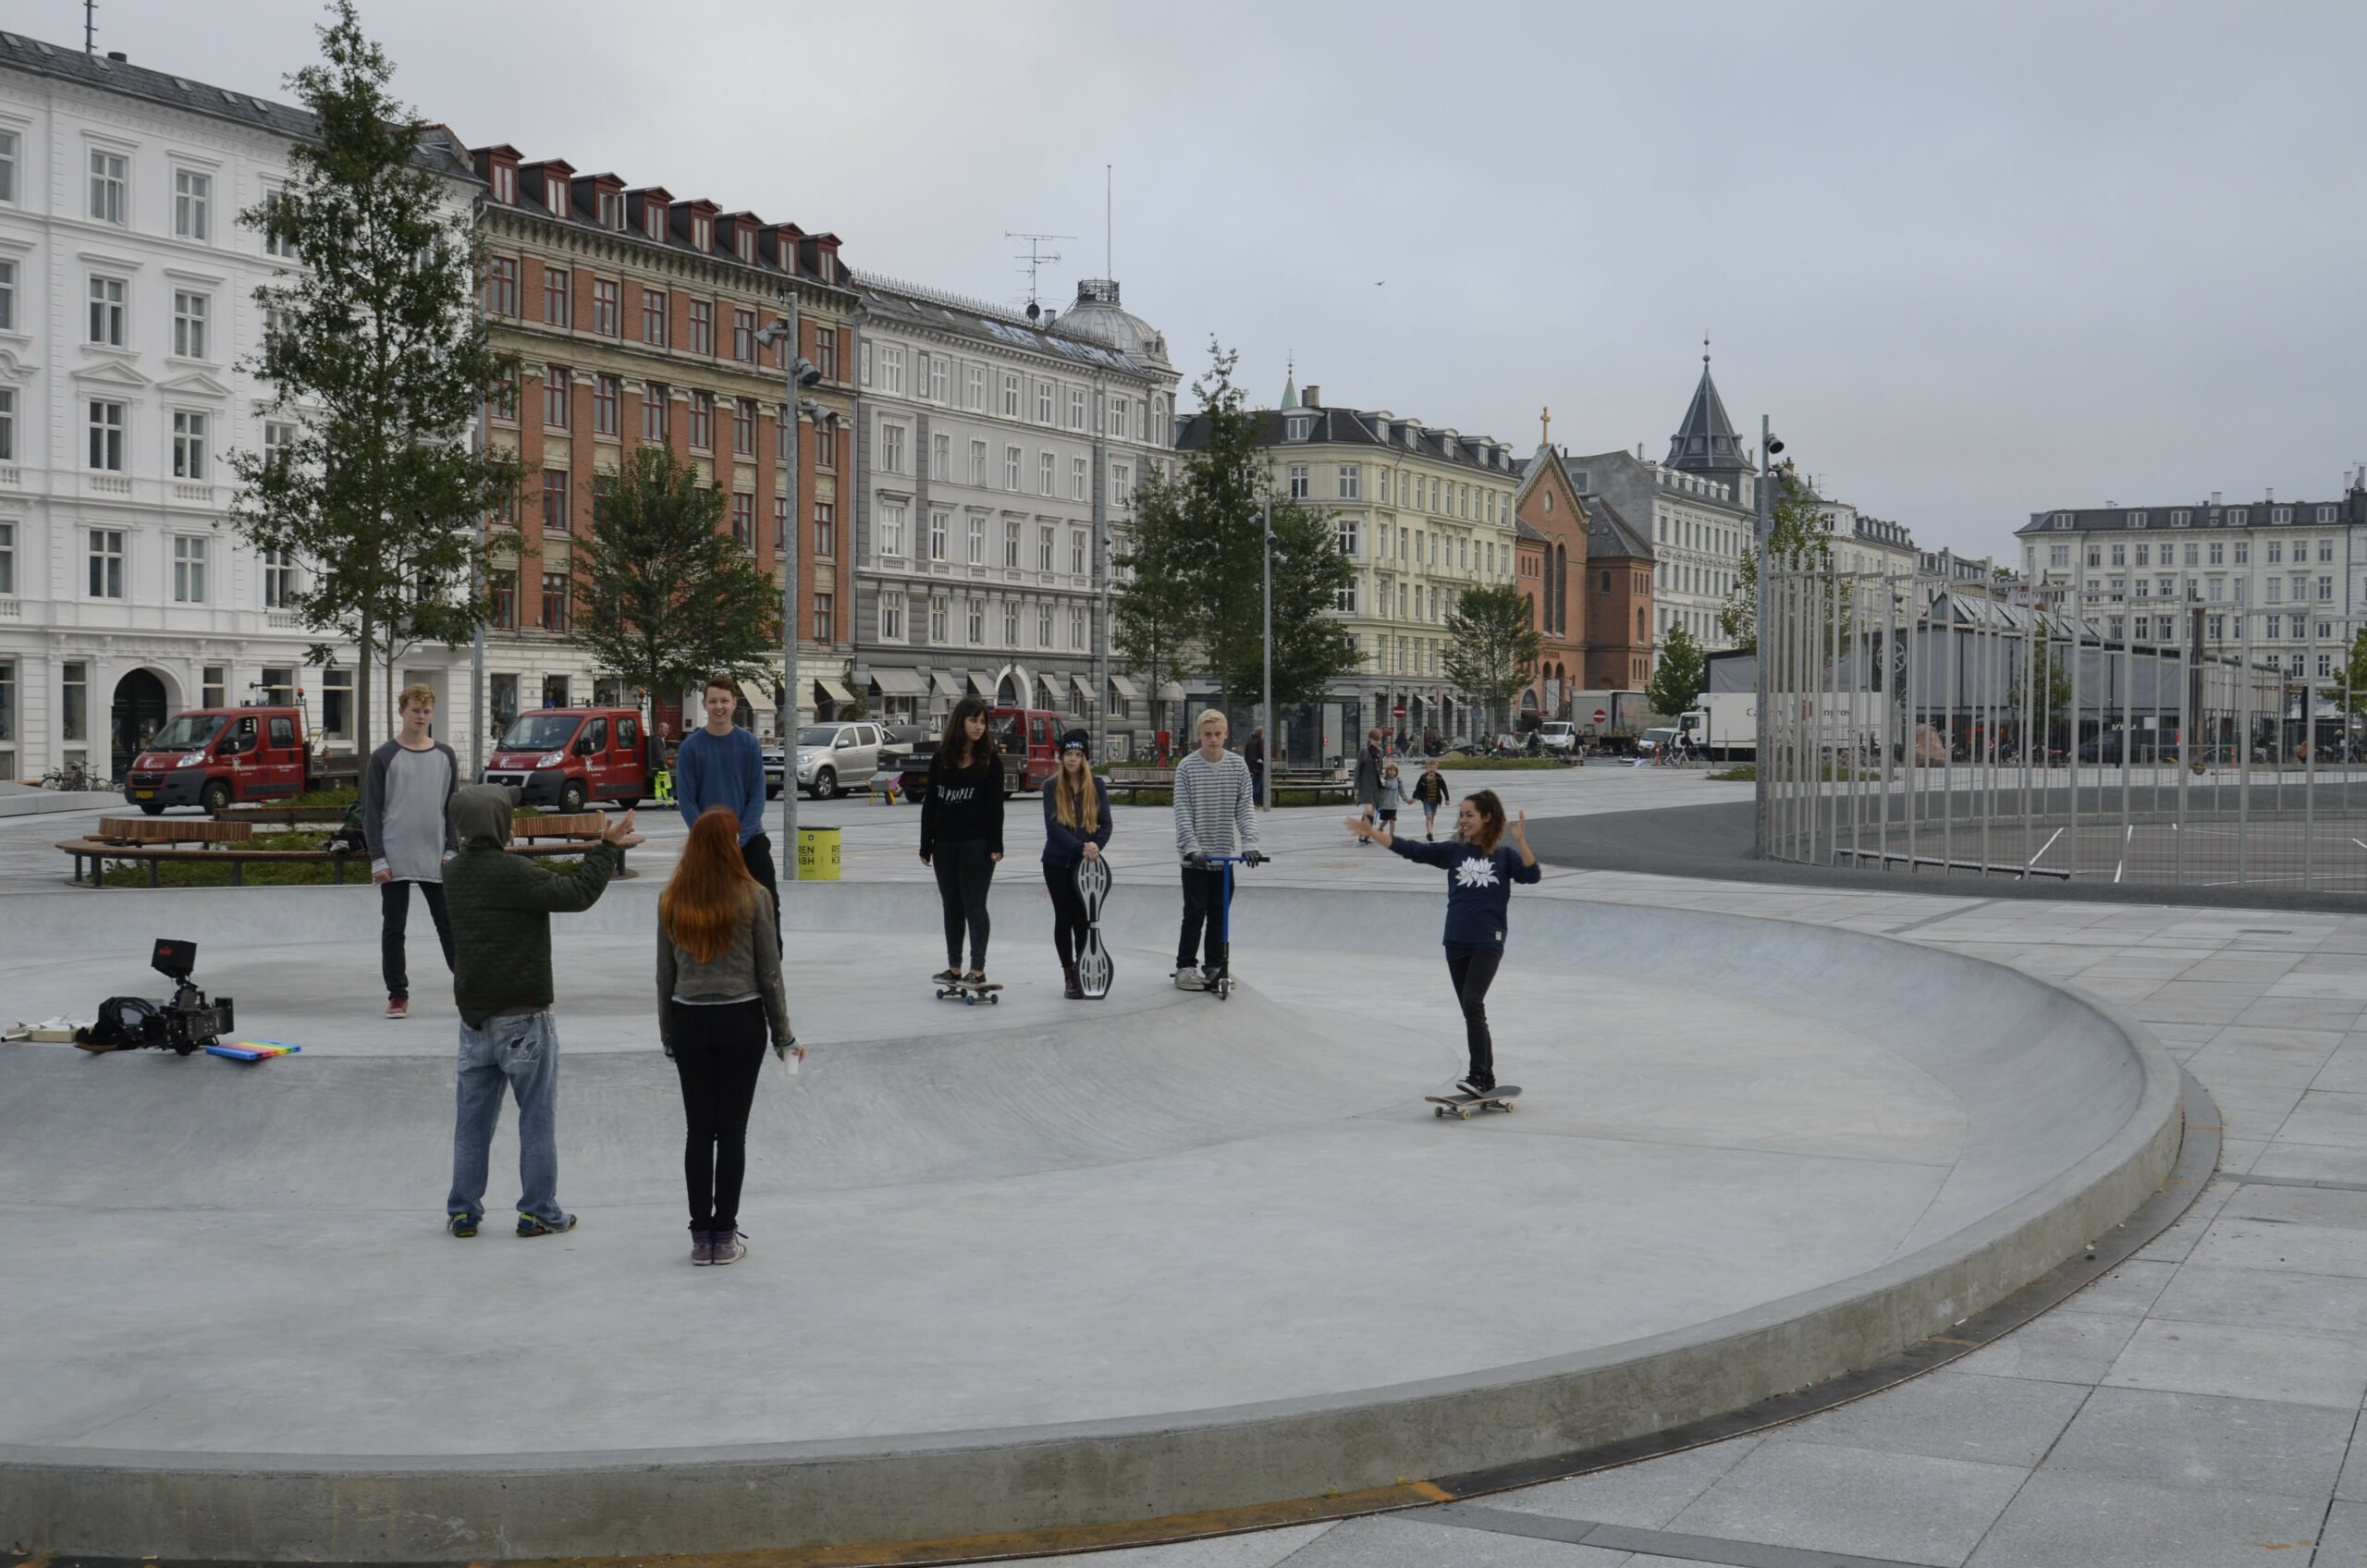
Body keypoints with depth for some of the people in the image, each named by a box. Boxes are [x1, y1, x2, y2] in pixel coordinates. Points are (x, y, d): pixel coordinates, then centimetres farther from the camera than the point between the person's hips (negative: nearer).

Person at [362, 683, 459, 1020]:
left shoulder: (446, 756, 8)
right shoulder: (384, 757, -1)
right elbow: (371, 812, -2)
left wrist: (452, 850, 2)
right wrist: (377, 859, -8)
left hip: (436, 861, 2)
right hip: (395, 861, -2)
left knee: (450, 925, 2)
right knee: (393, 929, 4)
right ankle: (398, 995, 13)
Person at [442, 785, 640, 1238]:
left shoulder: (455, 874, 5)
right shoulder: (515, 872, -19)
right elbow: (577, 894, -18)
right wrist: (608, 846, -7)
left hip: (474, 1015, 6)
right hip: (523, 1018, -6)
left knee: (473, 1117, 13)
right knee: (537, 1118, 5)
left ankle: (463, 1211, 16)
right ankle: (538, 1212, 9)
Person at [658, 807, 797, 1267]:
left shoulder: (671, 899, 0)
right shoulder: (751, 896, -8)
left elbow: (665, 974, 5)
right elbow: (769, 972, -4)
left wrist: (667, 1033, 15)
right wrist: (782, 1035, 5)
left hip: (689, 1022, 2)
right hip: (741, 1021, -2)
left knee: (699, 1130, 8)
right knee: (732, 1130, 4)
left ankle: (701, 1237, 11)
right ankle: (725, 1236, 7)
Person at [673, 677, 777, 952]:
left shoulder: (749, 743, -1)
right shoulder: (690, 747, -3)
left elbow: (757, 795, -2)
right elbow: (686, 800, -4)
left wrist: (739, 838, -12)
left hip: (750, 839, 0)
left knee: (768, 905, -4)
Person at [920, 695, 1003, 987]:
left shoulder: (990, 759, -3)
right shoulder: (941, 758, 4)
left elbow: (996, 806, -5)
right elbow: (930, 803, 6)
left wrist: (996, 845, -11)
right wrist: (926, 845, 3)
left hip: (978, 843, -4)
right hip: (945, 843, 4)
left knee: (974, 905, -3)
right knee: (951, 906, 10)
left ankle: (977, 969, 0)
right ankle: (954, 967, 17)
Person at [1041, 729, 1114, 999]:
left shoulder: (1097, 785, 2)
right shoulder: (1052, 786, -1)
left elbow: (1106, 824, -2)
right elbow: (1053, 825, -12)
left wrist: (1096, 846, -22)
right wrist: (1080, 847, -24)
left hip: (1086, 863, 0)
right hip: (1057, 862, 0)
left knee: (1082, 918, -2)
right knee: (1064, 918, 4)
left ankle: (1083, 974, 7)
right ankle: (1070, 977, 11)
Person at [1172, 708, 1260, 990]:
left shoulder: (1238, 766, 1)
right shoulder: (1187, 767, -7)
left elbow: (1245, 808, -1)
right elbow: (1183, 812, -10)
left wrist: (1249, 843, -14)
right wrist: (1192, 848, -20)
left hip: (1225, 853, 3)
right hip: (1195, 856, -3)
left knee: (1219, 914, 9)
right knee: (1195, 913, -3)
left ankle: (1213, 966, 19)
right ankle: (1185, 967, 6)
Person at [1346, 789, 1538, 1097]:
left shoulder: (1504, 854, -1)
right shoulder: (1454, 851, 6)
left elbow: (1532, 875, -15)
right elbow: (1411, 850, 3)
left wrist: (1520, 841, -26)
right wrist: (1372, 833, -4)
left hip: (1488, 943, -4)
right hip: (1456, 942, 4)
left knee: (1472, 1003, -20)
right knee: (1472, 1011, 9)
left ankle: (1478, 1076, -18)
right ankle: (1486, 1078, 18)